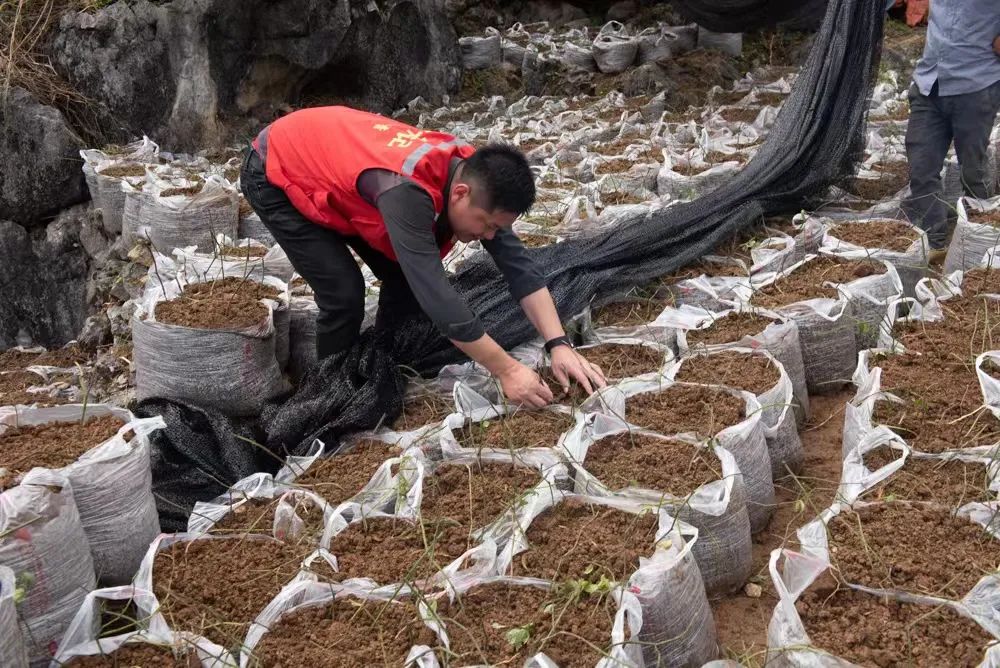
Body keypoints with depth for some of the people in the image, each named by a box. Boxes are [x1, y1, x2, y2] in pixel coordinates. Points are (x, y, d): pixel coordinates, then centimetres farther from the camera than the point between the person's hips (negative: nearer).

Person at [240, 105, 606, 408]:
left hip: (329, 160, 7)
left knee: (404, 276, -1)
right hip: (274, 174, -7)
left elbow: (518, 264, -17)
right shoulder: (407, 188, -43)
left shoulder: (472, 174, -19)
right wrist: (507, 371, -39)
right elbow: (436, 294, -44)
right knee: (344, 293, -16)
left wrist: (559, 345, -26)